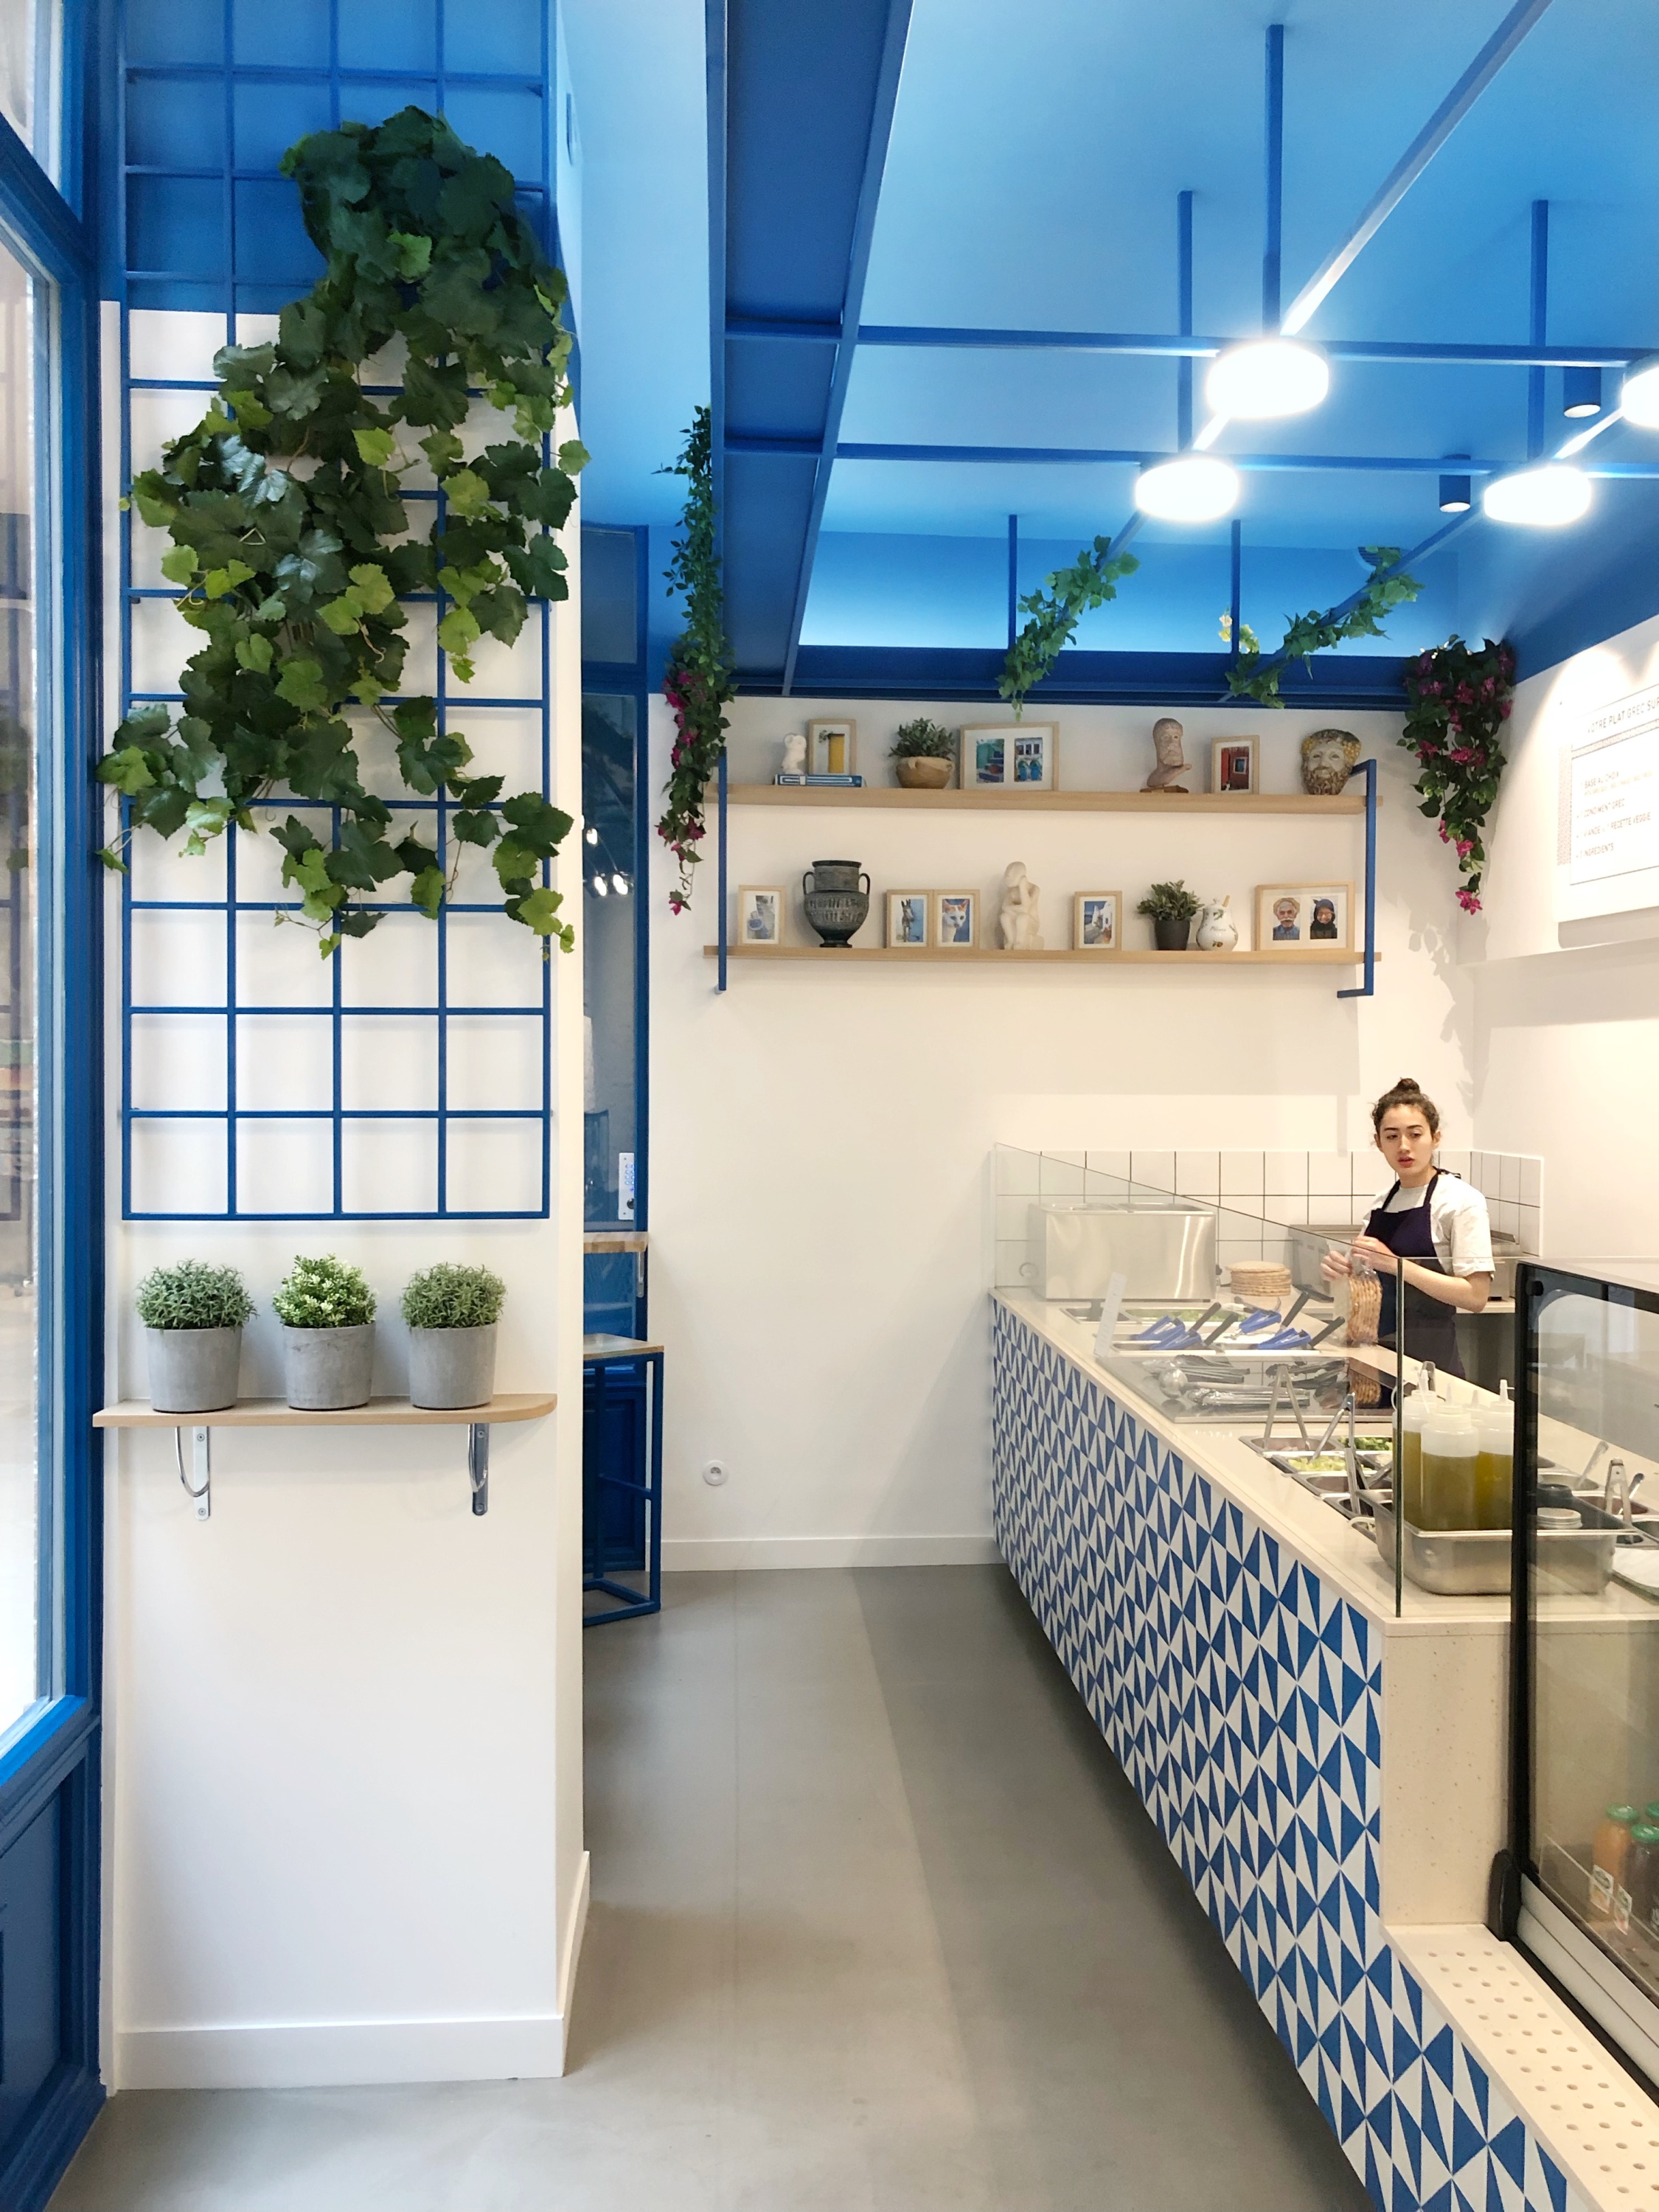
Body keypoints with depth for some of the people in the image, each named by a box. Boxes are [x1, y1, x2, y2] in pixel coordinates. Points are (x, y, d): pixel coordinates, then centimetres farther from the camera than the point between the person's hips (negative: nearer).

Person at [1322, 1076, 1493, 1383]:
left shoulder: (1460, 1201, -8)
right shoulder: (1383, 1202, 11)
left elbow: (1475, 1295, -15)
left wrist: (1394, 1263, -22)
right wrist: (1344, 1271, -2)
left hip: (1427, 1360, -5)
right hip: (1376, 1353, 6)